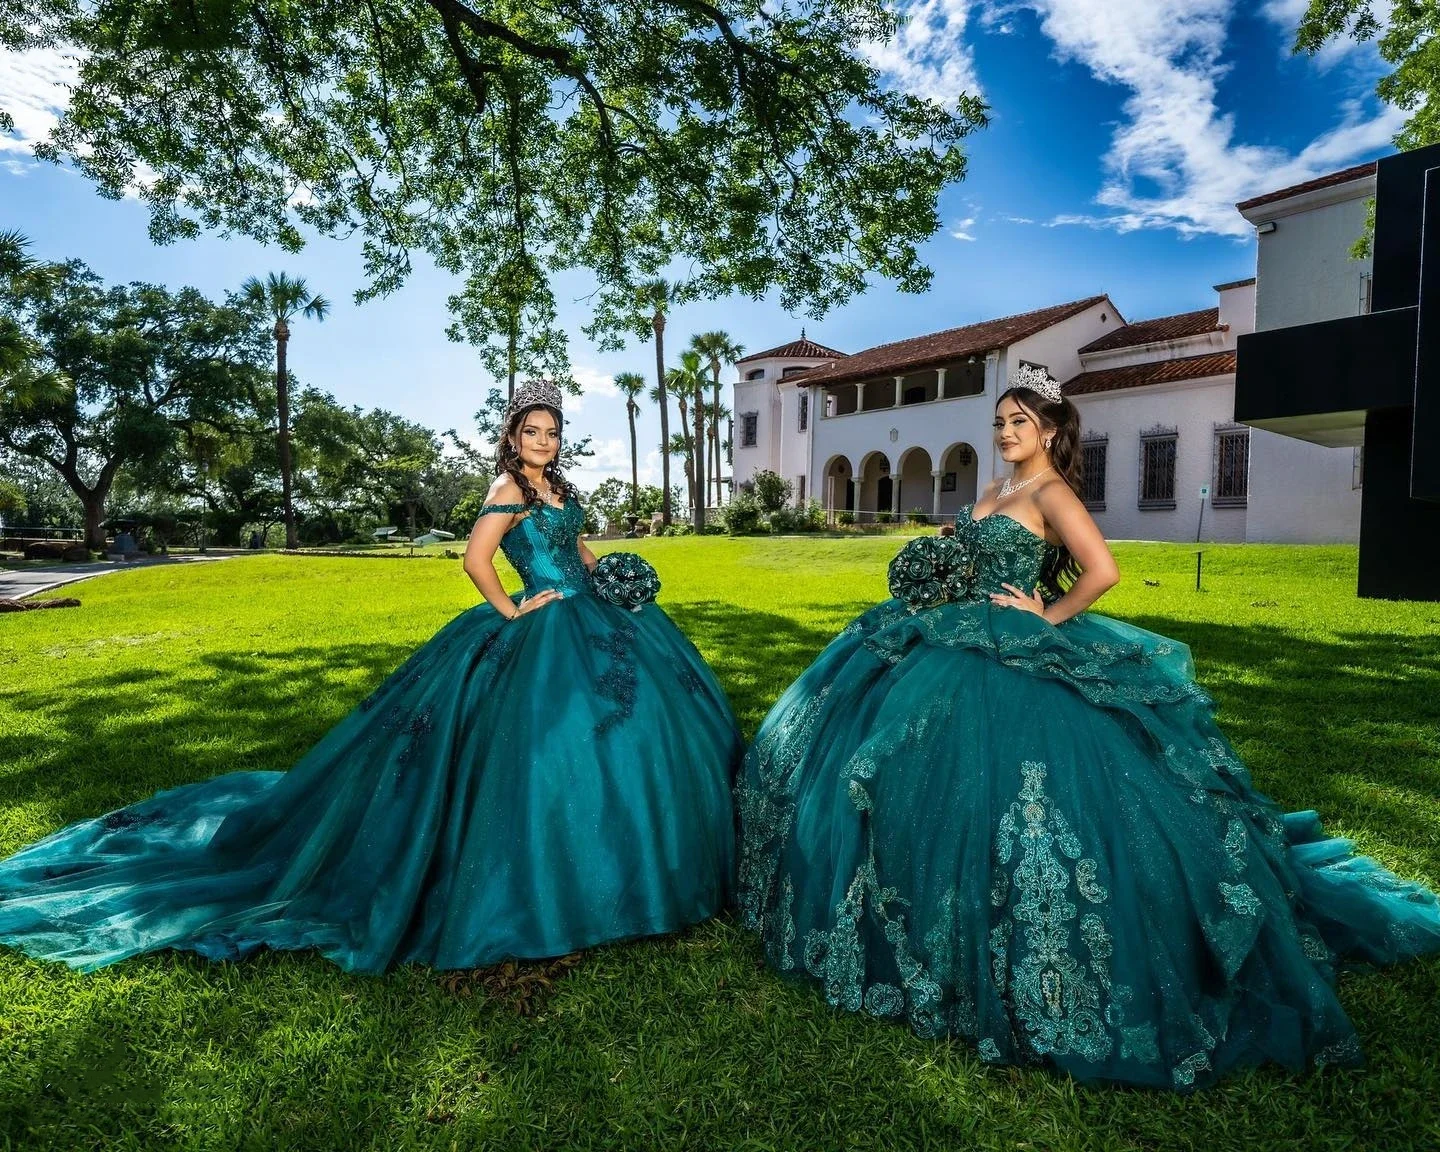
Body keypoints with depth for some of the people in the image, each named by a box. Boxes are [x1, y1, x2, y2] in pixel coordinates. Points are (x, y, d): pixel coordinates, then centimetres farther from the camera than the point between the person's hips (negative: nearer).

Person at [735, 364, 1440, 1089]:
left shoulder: (1050, 492, -12)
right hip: (954, 649, 10)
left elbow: (1103, 571, -25)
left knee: (977, 785, -8)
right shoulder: (995, 491, 15)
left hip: (1011, 662, -10)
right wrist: (931, 600, 8)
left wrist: (1048, 619, -15)